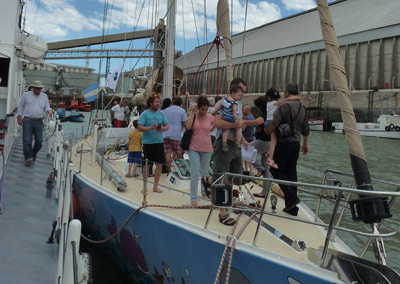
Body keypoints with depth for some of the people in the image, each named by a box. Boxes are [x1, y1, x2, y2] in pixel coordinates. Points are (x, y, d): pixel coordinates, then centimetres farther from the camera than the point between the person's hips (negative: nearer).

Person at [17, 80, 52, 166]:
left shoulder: (44, 96, 11)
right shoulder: (26, 95, 5)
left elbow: (47, 107, 12)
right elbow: (20, 106, 10)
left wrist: (48, 111, -11)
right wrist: (20, 117, 5)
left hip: (39, 121, 2)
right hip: (27, 120, -2)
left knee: (39, 141, 2)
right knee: (27, 141, -7)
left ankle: (34, 153, 29)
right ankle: (28, 158, -1)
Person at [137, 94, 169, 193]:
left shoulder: (161, 113, 8)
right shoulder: (144, 114, -4)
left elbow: (167, 126, 9)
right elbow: (139, 128, -11)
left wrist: (162, 128, -12)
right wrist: (151, 128, -23)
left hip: (159, 142, 4)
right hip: (148, 142, -4)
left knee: (159, 164, 3)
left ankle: (155, 186, 16)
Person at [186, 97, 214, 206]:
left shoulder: (211, 117, -3)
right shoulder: (193, 116, -6)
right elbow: (187, 126, -24)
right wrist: (193, 113, -19)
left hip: (206, 149, 2)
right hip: (194, 148, -2)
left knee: (205, 171, 19)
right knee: (195, 173, -8)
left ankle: (204, 192, 40)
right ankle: (193, 198, -1)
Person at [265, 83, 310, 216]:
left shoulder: (284, 106, -12)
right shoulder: (302, 108, 13)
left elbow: (274, 123, -22)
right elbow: (305, 129, 20)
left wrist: (266, 132, -4)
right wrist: (305, 144, 31)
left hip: (284, 143, -7)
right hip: (296, 143, 7)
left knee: (276, 170, 3)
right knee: (291, 172, 10)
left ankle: (291, 197, -8)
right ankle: (292, 208, 15)